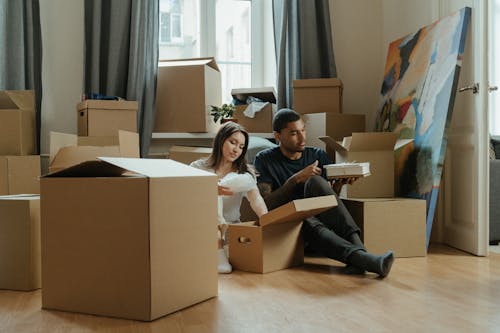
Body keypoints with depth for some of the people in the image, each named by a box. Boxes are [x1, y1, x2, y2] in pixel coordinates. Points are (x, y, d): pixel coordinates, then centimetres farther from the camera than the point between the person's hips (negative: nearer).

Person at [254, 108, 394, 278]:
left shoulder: (318, 155, 10)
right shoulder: (265, 160, 1)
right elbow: (265, 204, -9)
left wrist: (340, 183, -15)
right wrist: (296, 179, -19)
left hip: (317, 217, 2)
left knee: (315, 181, -28)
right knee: (311, 225, -38)